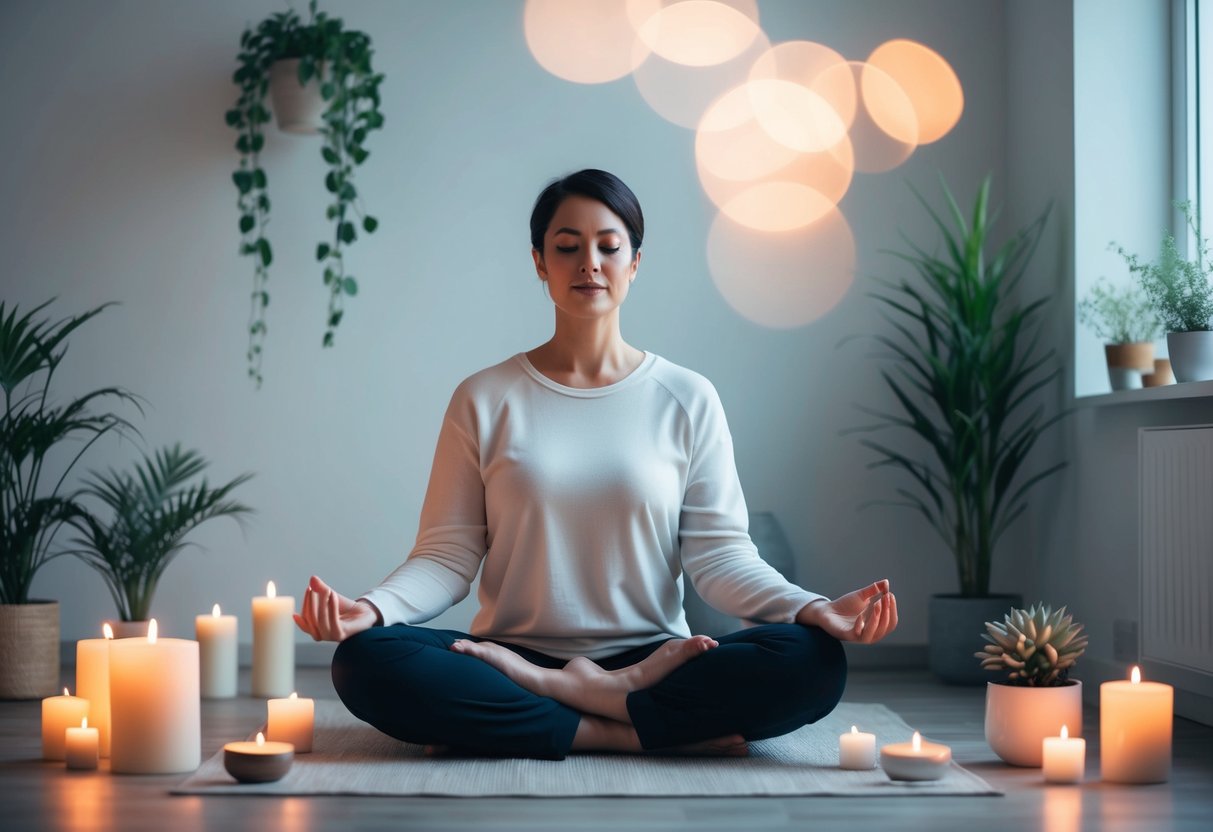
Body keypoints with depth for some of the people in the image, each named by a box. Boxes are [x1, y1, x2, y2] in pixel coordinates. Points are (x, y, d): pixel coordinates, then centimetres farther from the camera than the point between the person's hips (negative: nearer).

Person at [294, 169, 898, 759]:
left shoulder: (687, 400, 7)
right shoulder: (485, 400, 7)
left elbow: (718, 554, 1)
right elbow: (448, 554, 1)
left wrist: (811, 608, -17)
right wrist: (371, 608, -19)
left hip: (651, 658, 0)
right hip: (514, 654, 0)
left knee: (813, 661, -27)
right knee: (365, 660, -29)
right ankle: (631, 730, -24)